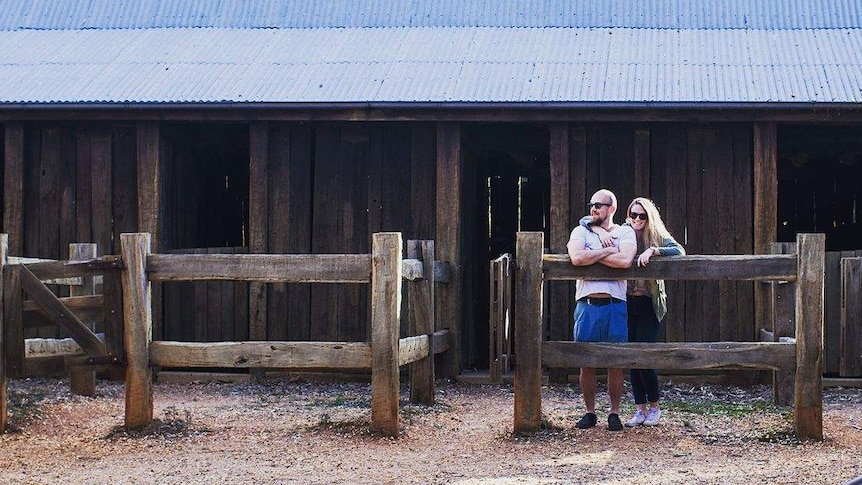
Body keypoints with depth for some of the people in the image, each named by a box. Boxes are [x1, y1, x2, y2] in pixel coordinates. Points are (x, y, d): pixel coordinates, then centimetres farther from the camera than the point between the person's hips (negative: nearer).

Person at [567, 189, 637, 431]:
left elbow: (625, 261, -14)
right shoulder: (581, 231, 9)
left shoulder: (625, 233, 7)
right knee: (586, 362, 4)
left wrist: (592, 255, -8)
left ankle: (614, 413, 14)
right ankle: (590, 412, 16)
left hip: (615, 305, -1)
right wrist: (608, 251, -8)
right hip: (587, 305, 1)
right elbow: (577, 258, -13)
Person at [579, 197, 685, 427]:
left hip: (650, 304, -3)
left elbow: (680, 251, -17)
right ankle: (640, 410, 11)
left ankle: (654, 406, 9)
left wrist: (653, 250, -27)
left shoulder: (658, 236, -1)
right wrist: (600, 231, -17)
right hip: (627, 302, 3)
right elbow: (585, 221, 3)